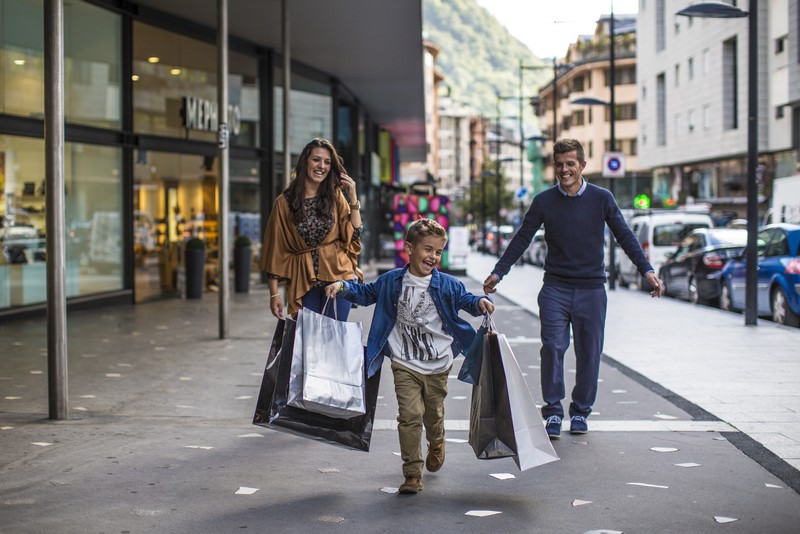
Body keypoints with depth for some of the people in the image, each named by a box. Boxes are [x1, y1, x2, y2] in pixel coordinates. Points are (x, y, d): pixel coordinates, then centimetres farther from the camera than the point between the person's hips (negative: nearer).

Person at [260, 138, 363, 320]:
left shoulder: (336, 197, 8)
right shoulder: (285, 203, 3)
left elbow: (354, 235, 3)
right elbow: (276, 250, 3)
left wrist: (353, 198, -2)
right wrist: (274, 293, -1)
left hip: (338, 275, 1)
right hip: (303, 283, 0)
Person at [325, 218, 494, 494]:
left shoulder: (447, 284, -3)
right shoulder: (392, 281, -1)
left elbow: (465, 300, 6)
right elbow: (366, 293, 14)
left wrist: (480, 303, -16)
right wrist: (343, 287, 0)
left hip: (438, 365, 1)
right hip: (405, 365, -1)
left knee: (433, 414, 16)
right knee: (410, 416, -12)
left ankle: (436, 444, 51)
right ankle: (412, 474, -5)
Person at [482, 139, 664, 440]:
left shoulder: (602, 199, 2)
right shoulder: (544, 201, 3)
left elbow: (625, 237, 3)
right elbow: (521, 239, 7)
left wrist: (647, 271, -7)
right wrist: (498, 273, 0)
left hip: (591, 290, 0)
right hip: (555, 288, 0)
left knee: (589, 353, 4)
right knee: (552, 347, -12)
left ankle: (580, 412, 18)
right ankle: (553, 412, -3)